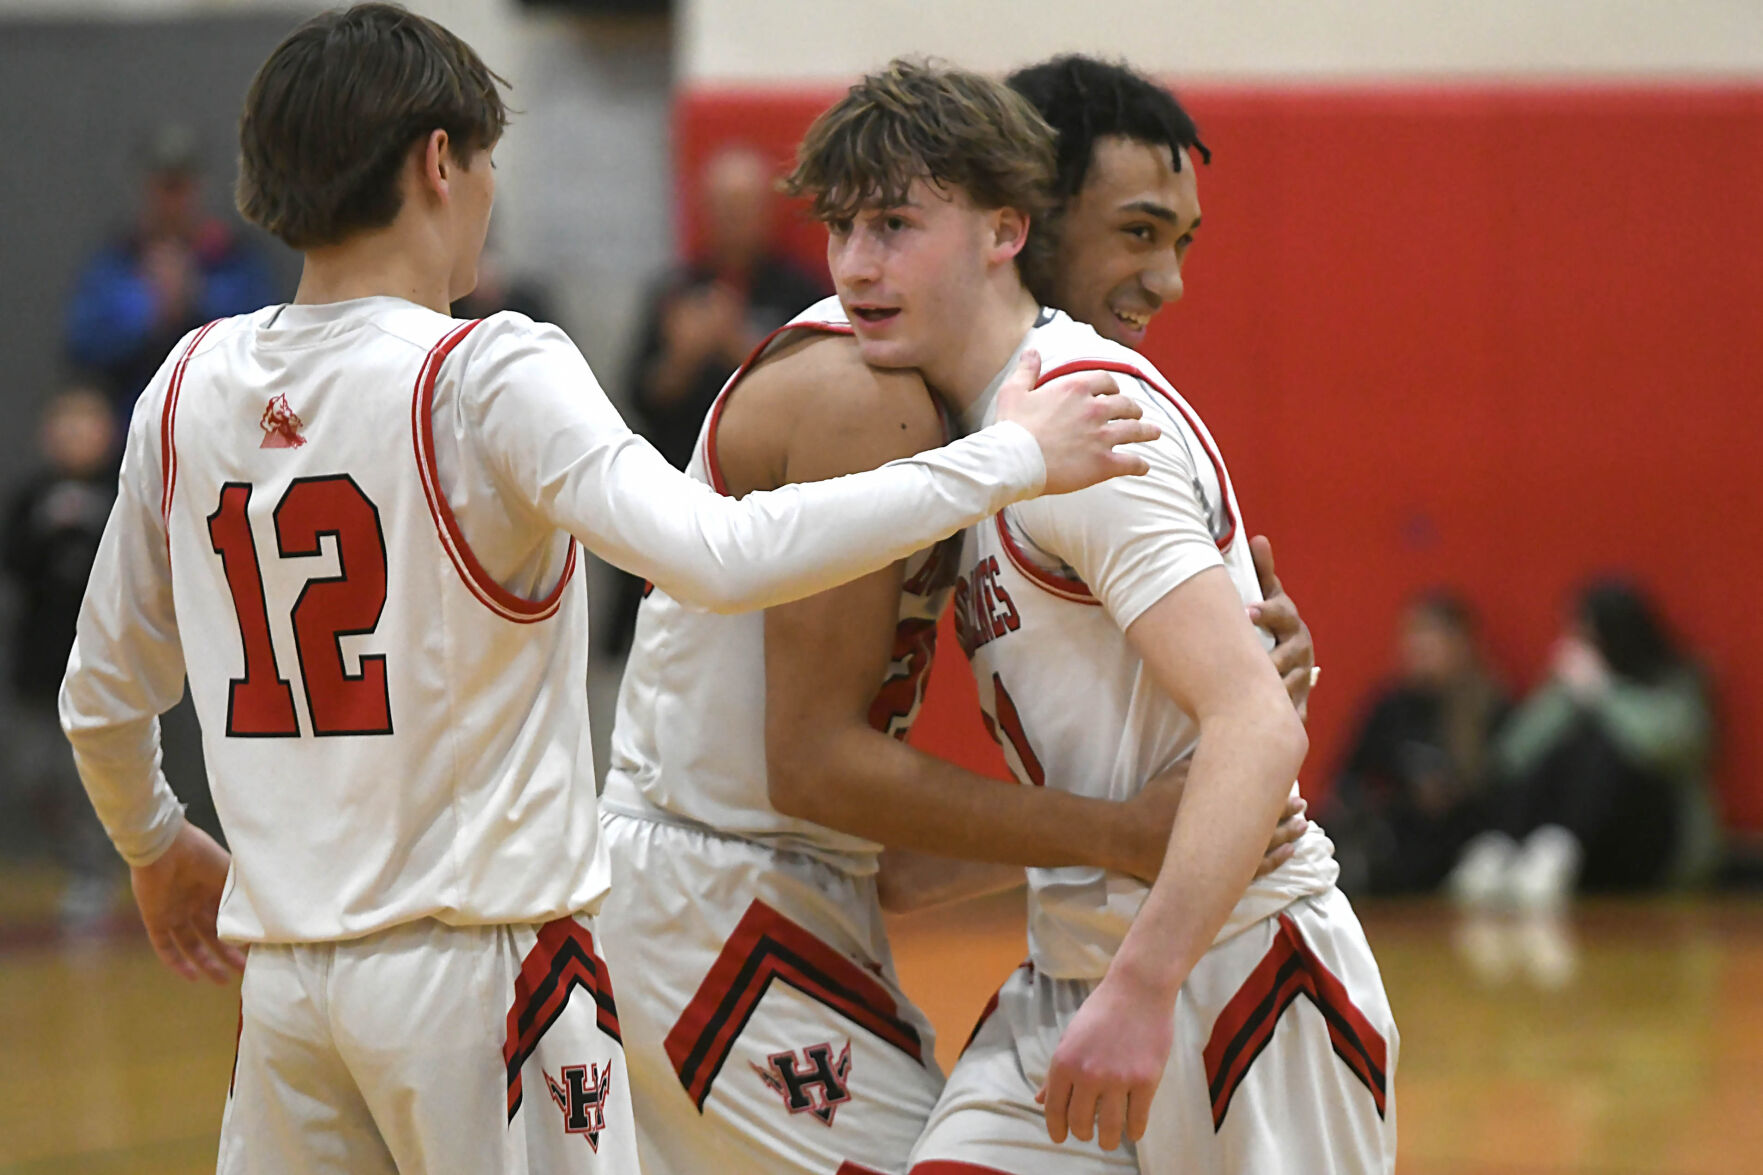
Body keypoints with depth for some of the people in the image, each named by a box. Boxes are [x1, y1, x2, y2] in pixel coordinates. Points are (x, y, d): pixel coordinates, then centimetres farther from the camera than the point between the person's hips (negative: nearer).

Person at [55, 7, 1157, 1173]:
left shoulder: (189, 386, 5)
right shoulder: (488, 376, -13)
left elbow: (101, 697, 14)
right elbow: (718, 558, -27)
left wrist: (157, 849, 35)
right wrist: (1007, 457, -20)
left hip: (282, 975, 5)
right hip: (475, 961, -5)